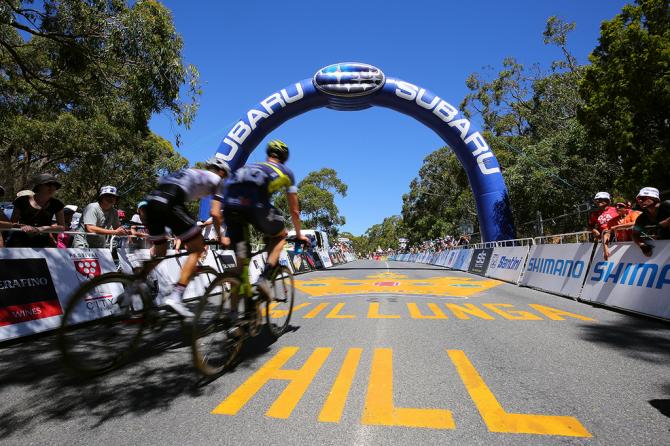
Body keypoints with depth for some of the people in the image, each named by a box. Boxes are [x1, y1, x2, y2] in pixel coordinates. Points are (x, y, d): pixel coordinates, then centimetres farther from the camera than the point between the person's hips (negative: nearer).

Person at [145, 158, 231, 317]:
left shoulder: (190, 173, 36)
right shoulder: (215, 179, 15)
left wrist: (179, 236, 39)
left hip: (152, 202, 8)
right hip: (169, 204, -8)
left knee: (160, 253, 25)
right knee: (197, 249, 2)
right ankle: (175, 297, -10)